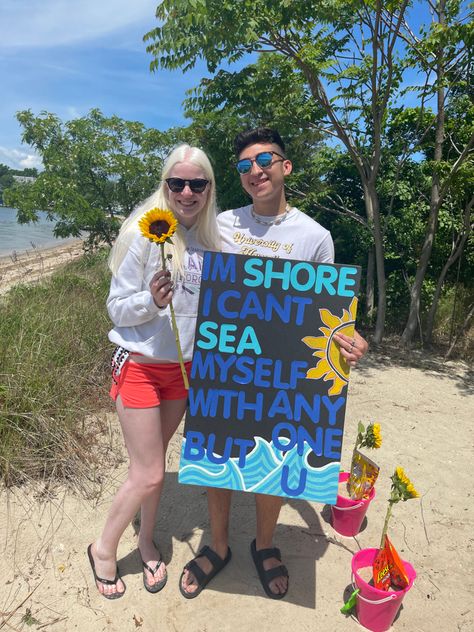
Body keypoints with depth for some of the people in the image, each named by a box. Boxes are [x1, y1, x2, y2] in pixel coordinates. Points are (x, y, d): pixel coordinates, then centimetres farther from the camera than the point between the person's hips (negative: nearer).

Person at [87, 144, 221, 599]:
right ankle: (103, 548, 29)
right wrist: (151, 300, -29)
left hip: (184, 367, 5)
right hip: (140, 366, -5)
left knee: (155, 465, 17)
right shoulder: (145, 232, -14)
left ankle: (147, 541, 41)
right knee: (148, 475, 1)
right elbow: (117, 308, -12)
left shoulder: (210, 238, 2)